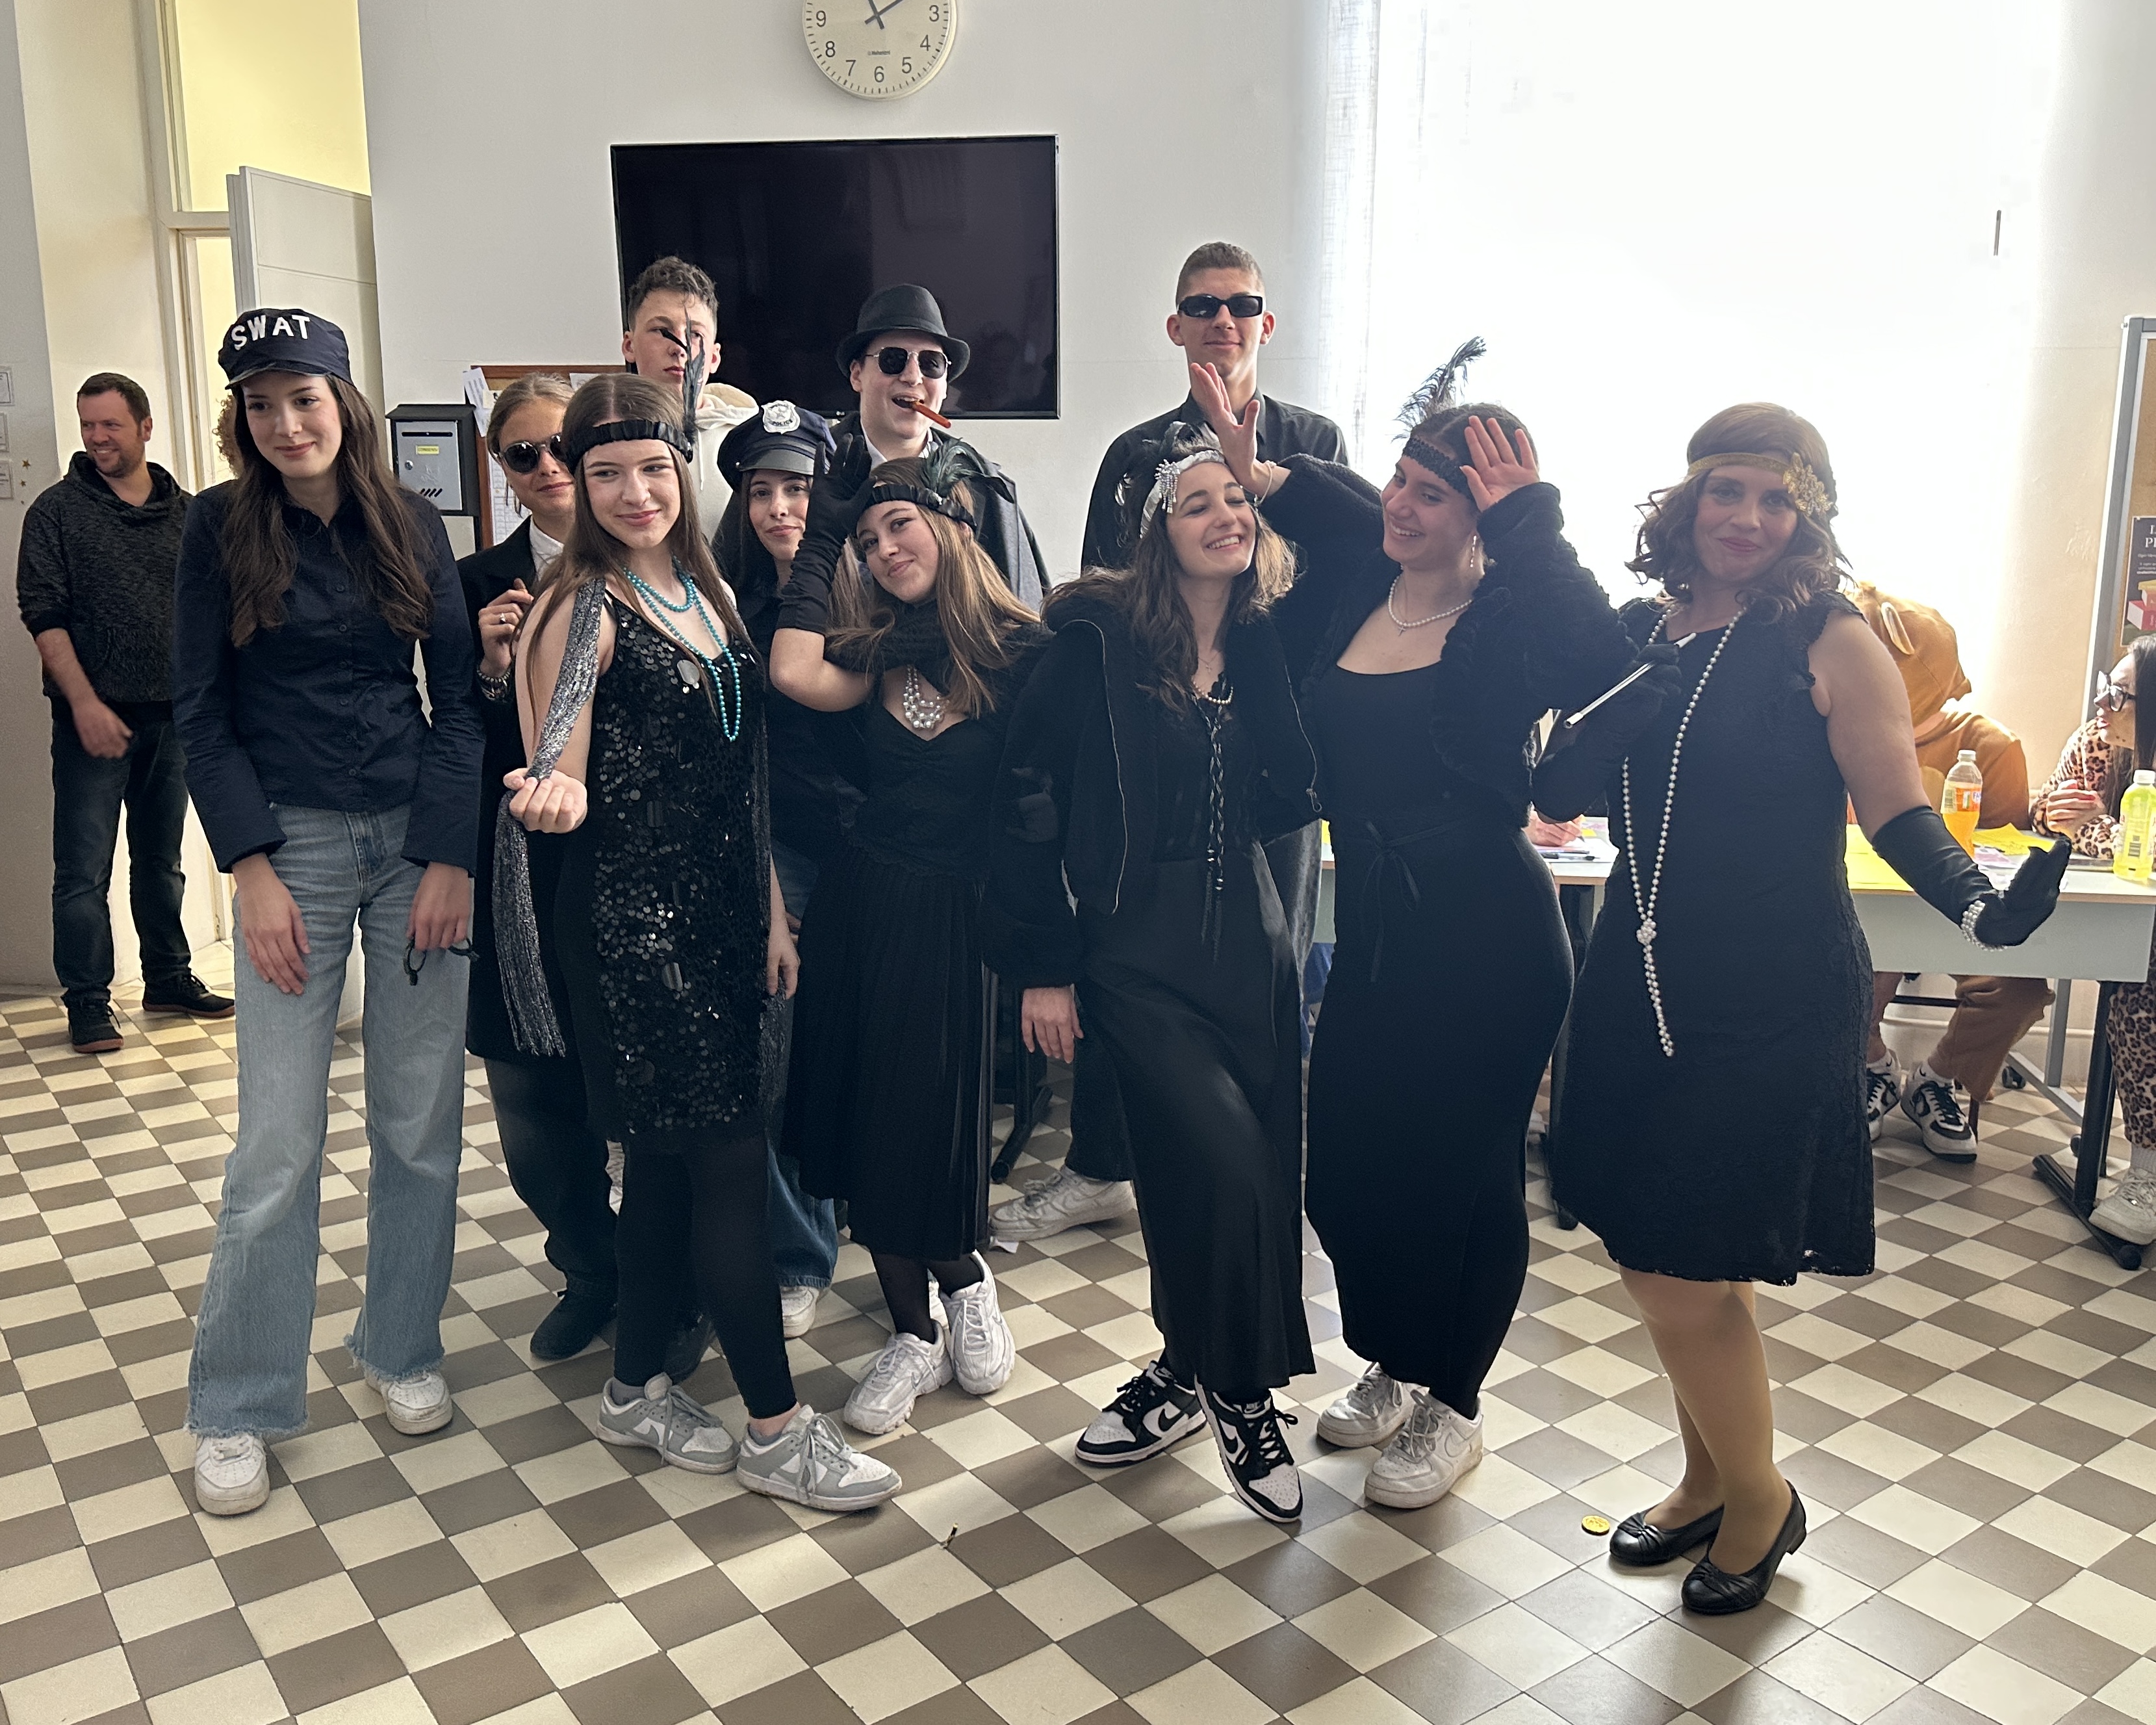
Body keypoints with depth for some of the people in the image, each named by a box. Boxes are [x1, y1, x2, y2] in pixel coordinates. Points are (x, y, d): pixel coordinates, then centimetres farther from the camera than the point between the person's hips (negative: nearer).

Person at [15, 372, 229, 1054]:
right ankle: (88, 1003, 7)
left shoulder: (183, 511, 9)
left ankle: (169, 978, 27)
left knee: (162, 859, 15)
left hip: (171, 717, 4)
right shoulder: (57, 510, -2)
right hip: (95, 718, -4)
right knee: (84, 869, -1)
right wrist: (85, 703, -16)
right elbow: (44, 615, -7)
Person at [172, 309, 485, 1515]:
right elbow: (202, 714, -1)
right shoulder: (222, 526, 0)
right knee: (280, 1140, -1)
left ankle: (403, 1349, 26)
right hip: (292, 844, -2)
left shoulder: (412, 525, 5)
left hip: (422, 839, 2)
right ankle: (238, 1410, 14)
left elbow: (459, 699, 3)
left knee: (423, 1120, 6)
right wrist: (253, 871, -9)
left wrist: (453, 857, -6)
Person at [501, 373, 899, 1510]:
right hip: (631, 915, -7)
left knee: (671, 1159, 14)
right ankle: (778, 1428, 8)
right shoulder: (584, 607, -10)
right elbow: (564, 780, -14)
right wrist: (553, 797, -38)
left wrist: (773, 910, 11)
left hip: (722, 908, 7)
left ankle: (636, 1391, 30)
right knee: (729, 1159, -4)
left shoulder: (709, 592, 11)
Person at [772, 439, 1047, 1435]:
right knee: (861, 1119, 8)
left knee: (928, 1121, 0)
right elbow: (796, 675, -14)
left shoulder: (1024, 654, -6)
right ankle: (915, 1331, 25)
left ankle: (961, 1281, 31)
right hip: (858, 905, 5)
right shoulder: (879, 644, 7)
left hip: (953, 915, -4)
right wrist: (820, 534, -3)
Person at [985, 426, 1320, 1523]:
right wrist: (1042, 966, -8)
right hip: (1135, 953, -5)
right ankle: (1240, 1393, 11)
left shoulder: (1271, 645, 6)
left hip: (1246, 941, 5)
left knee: (1258, 1168, 8)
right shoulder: (1097, 641, -8)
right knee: (1224, 1163, -15)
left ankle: (1189, 1372, 32)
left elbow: (1290, 798, 2)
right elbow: (1030, 802, -8)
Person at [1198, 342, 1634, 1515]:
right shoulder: (1352, 588, 2)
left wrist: (1526, 521, -29)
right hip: (1374, 933, 6)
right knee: (1345, 1161, 14)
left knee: (1463, 1169, 7)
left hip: (1488, 945, -6)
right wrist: (1244, 453, 2)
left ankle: (1452, 1410, 30)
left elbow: (1599, 668, -35)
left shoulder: (1508, 621, -13)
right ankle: (1393, 1369, 40)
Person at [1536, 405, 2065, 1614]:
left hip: (1773, 1001, -5)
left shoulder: (1832, 642, -8)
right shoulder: (1638, 632, 6)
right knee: (1668, 1260, 14)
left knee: (1684, 1269, -3)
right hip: (1645, 985, 5)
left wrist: (1981, 904, -27)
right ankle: (1710, 1485, 36)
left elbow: (1897, 810, -10)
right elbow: (1570, 788, 13)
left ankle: (1759, 1500, 24)